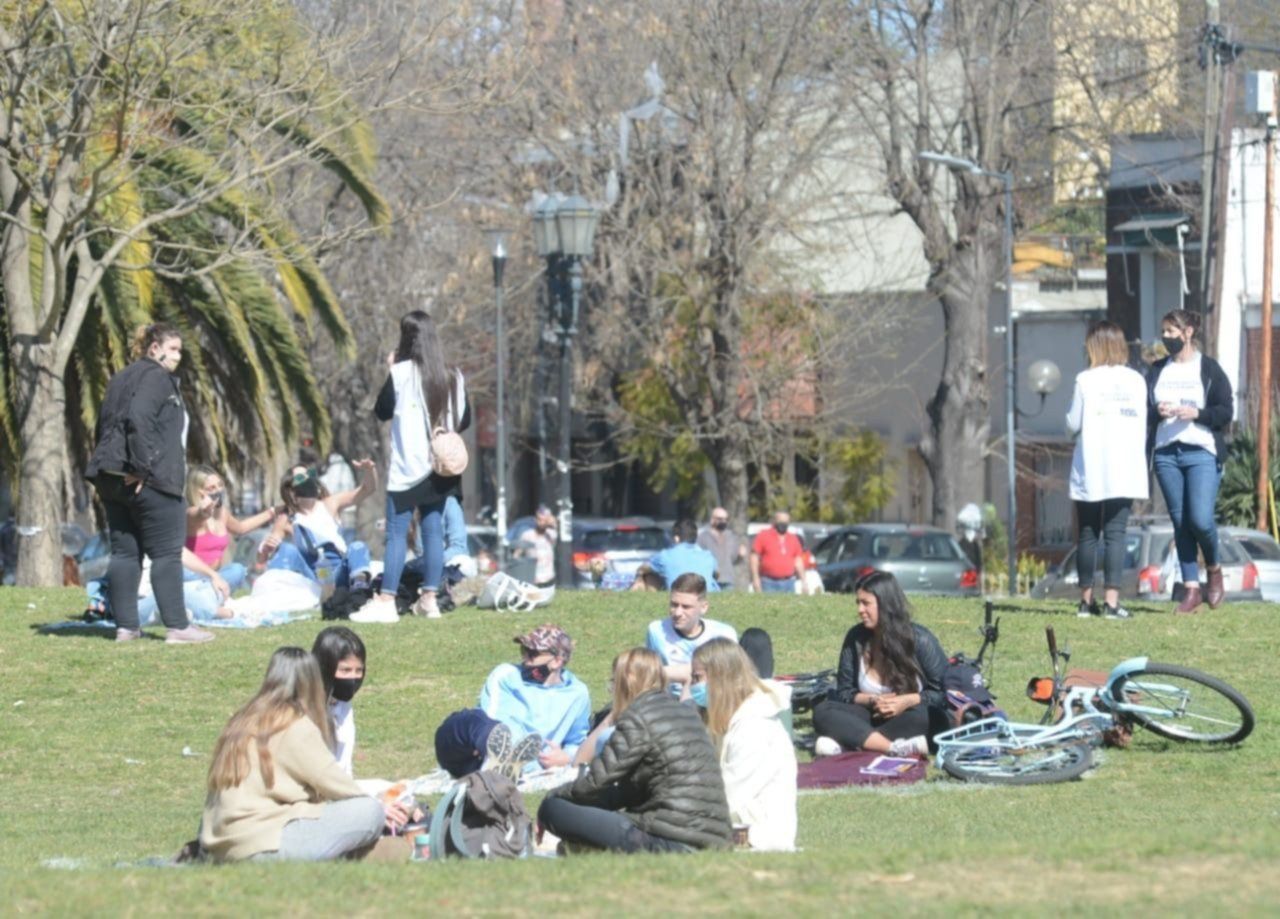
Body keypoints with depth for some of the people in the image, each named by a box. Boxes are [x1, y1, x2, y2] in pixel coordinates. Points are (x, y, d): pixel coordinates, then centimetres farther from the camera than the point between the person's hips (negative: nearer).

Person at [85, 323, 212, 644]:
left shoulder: (122, 379, 21)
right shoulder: (155, 377, -8)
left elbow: (105, 425, 21)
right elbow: (139, 419, -22)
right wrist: (142, 467, -21)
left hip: (113, 479, 9)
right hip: (149, 480, -9)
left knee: (125, 552, 8)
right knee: (167, 553, -5)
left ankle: (125, 626, 7)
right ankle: (177, 626, -6)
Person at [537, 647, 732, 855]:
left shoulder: (637, 719, -7)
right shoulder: (688, 713, 19)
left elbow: (595, 781, -6)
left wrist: (552, 795, 13)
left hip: (669, 843, -9)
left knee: (552, 807, -8)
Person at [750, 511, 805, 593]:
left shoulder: (793, 539, 13)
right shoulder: (763, 536, 2)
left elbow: (798, 562, 16)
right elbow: (754, 557, 0)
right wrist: (755, 579, -8)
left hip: (788, 584, 4)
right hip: (769, 583, -4)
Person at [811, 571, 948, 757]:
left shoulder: (919, 639, -9)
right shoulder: (855, 638, -1)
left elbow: (943, 692, -7)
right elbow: (844, 693, 4)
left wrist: (908, 701, -23)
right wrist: (872, 700, -15)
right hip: (873, 718, 3)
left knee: (920, 715, -39)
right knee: (822, 712, -24)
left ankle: (850, 744, -39)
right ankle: (896, 748, -41)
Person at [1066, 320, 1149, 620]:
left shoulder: (1086, 380, -5)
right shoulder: (1136, 381, 3)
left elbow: (1073, 424, -1)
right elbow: (1142, 426, 8)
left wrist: (1071, 416, 20)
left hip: (1090, 471, -1)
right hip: (1126, 471, 1)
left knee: (1087, 535, 9)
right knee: (1115, 534, -1)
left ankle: (1087, 600, 13)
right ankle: (1111, 600, -10)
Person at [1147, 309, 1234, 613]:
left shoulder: (1209, 369, 1)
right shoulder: (1157, 371, 13)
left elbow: (1227, 412, -2)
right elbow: (1142, 411, 13)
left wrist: (1196, 413, -16)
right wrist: (1157, 413, -8)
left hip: (1202, 453, -4)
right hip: (1166, 454, 4)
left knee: (1201, 519, -15)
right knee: (1180, 522, 2)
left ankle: (1214, 569, 13)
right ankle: (1191, 589, 5)